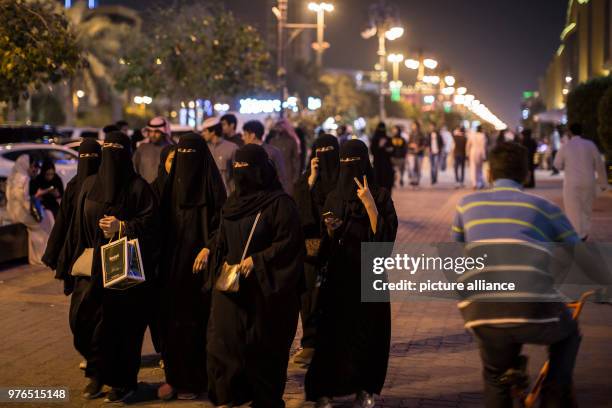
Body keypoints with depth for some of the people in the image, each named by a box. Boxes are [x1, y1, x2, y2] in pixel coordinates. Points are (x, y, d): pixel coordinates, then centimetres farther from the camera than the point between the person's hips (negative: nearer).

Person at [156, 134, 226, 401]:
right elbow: (164, 222, 14)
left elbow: (222, 221, -9)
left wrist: (208, 248, -21)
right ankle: (174, 376, 11)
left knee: (195, 319, -1)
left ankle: (194, 379, 8)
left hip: (198, 261, -5)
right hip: (172, 262, 5)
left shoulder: (211, 182, -5)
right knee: (171, 317, 4)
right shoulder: (173, 183, 11)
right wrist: (162, 256, 5)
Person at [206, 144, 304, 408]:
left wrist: (256, 261, -19)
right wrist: (219, 266, 4)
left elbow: (289, 242, -15)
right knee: (222, 342, 0)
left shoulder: (279, 202, -11)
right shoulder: (234, 200, 11)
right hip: (231, 283, 6)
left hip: (264, 287, -6)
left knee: (262, 347, 4)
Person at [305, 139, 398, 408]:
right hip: (338, 276, 2)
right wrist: (330, 231, -10)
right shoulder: (333, 198, 8)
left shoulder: (380, 195, -2)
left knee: (367, 334, 2)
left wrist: (369, 204, -20)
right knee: (332, 333, 0)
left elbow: (385, 235, -14)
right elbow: (326, 245, 11)